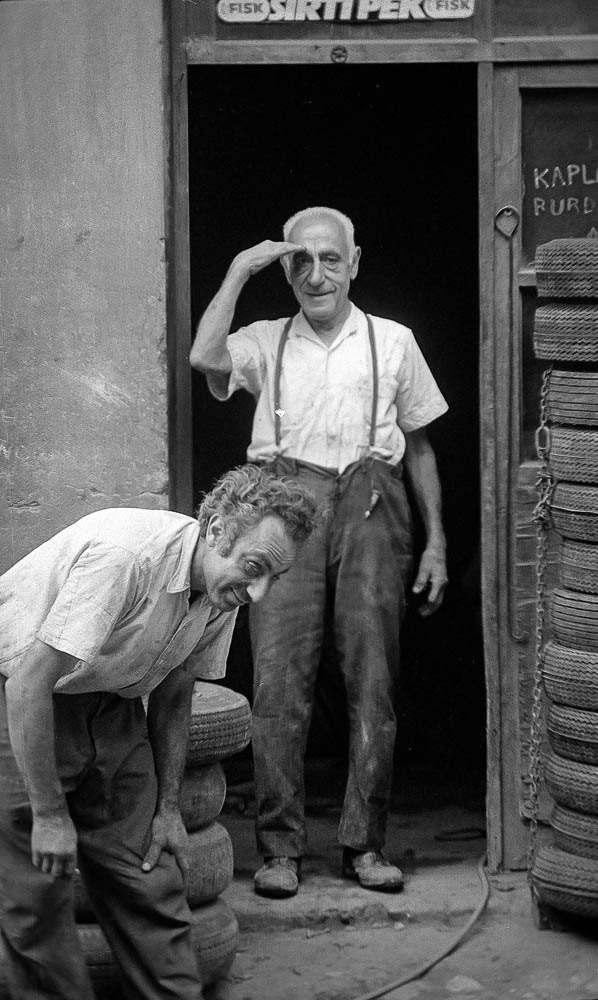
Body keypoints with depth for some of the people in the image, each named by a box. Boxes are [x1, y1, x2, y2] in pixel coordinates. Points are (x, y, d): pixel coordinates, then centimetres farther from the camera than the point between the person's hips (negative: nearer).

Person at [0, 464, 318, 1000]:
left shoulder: (221, 591, -7)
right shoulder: (125, 555, -32)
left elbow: (172, 697, 9)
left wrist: (167, 808, 8)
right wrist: (49, 814, -26)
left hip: (108, 705, 7)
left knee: (149, 880, 2)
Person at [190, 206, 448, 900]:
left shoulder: (393, 342, 15)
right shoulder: (266, 341, 13)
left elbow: (419, 447, 18)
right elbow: (205, 357, -10)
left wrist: (435, 540, 12)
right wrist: (239, 270, -1)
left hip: (369, 509, 1)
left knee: (373, 683, -1)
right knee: (279, 680, -6)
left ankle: (365, 843, 7)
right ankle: (280, 847, -1)